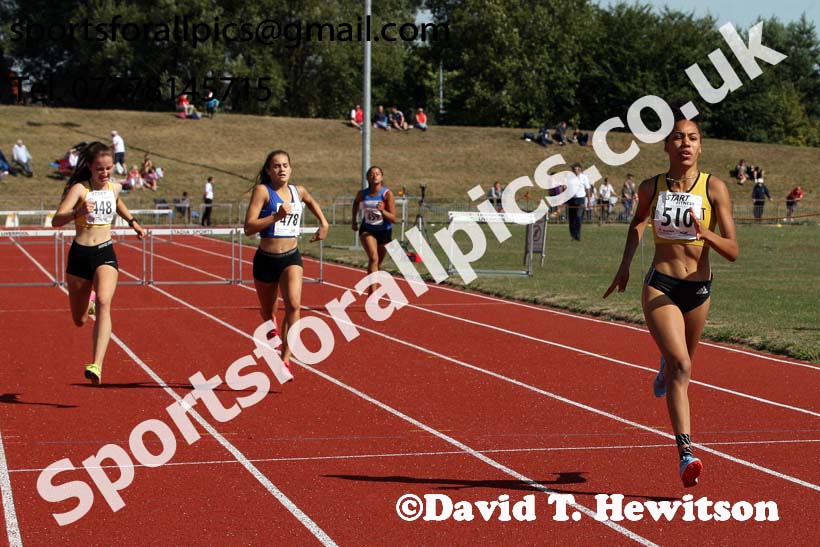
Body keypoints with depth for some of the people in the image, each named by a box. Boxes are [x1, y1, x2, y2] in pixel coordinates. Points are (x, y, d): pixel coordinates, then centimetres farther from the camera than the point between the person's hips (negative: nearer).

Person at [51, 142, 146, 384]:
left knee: (104, 304, -26)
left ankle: (97, 366, -37)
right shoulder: (79, 189, -10)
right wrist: (78, 212, -42)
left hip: (105, 254, 1)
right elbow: (56, 221, -25)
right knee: (80, 321, 13)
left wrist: (133, 222, 30)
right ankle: (88, 302, 53)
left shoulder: (115, 188, 5)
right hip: (80, 254, -1)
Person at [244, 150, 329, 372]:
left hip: (291, 257, 2)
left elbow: (312, 202, 31)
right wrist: (276, 215, -27)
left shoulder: (298, 192, 4)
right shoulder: (262, 191, -11)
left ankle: (285, 360, -20)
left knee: (294, 305, -22)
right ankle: (271, 323, 56)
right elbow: (249, 228, -19)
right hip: (266, 259, -2)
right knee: (267, 311, 17)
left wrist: (323, 224, 19)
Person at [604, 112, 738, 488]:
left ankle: (665, 369, 62)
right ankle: (686, 452, -23)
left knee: (680, 362, 23)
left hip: (698, 289, 2)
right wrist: (626, 263, 14)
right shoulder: (651, 188, -2)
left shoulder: (714, 188, -7)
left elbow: (732, 251, -9)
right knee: (682, 366, -20)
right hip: (660, 286, -2)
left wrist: (705, 234, -26)